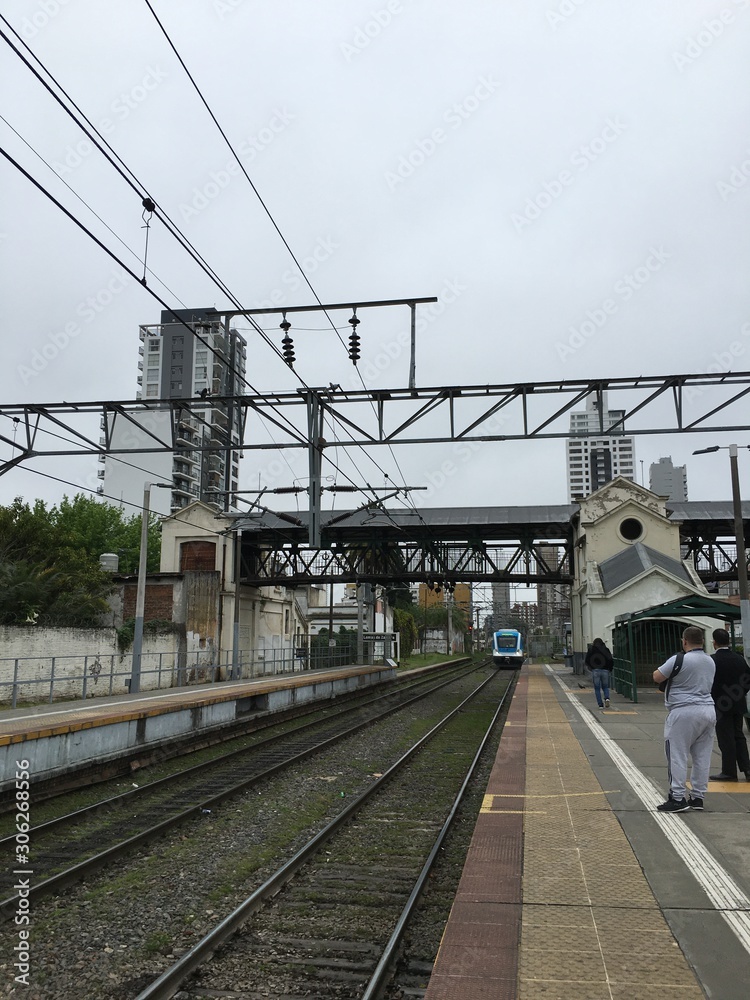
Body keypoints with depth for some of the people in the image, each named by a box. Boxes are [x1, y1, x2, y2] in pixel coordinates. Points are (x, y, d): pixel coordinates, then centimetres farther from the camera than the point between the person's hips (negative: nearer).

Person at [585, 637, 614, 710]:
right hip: (605, 671, 1)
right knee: (605, 687, 15)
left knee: (597, 688, 6)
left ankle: (600, 704, -2)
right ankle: (607, 698, -13)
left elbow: (586, 661, 1)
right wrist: (609, 668, 16)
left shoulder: (591, 650, 4)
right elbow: (611, 661, 2)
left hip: (595, 670, -1)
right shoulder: (606, 650, 8)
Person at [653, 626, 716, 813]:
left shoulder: (678, 661, -14)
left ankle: (678, 798, -2)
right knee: (702, 756, 12)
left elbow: (657, 677, -7)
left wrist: (660, 670, 14)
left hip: (684, 713, -7)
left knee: (677, 756, -2)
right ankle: (698, 797, 18)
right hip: (708, 711, 8)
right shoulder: (711, 662, 10)